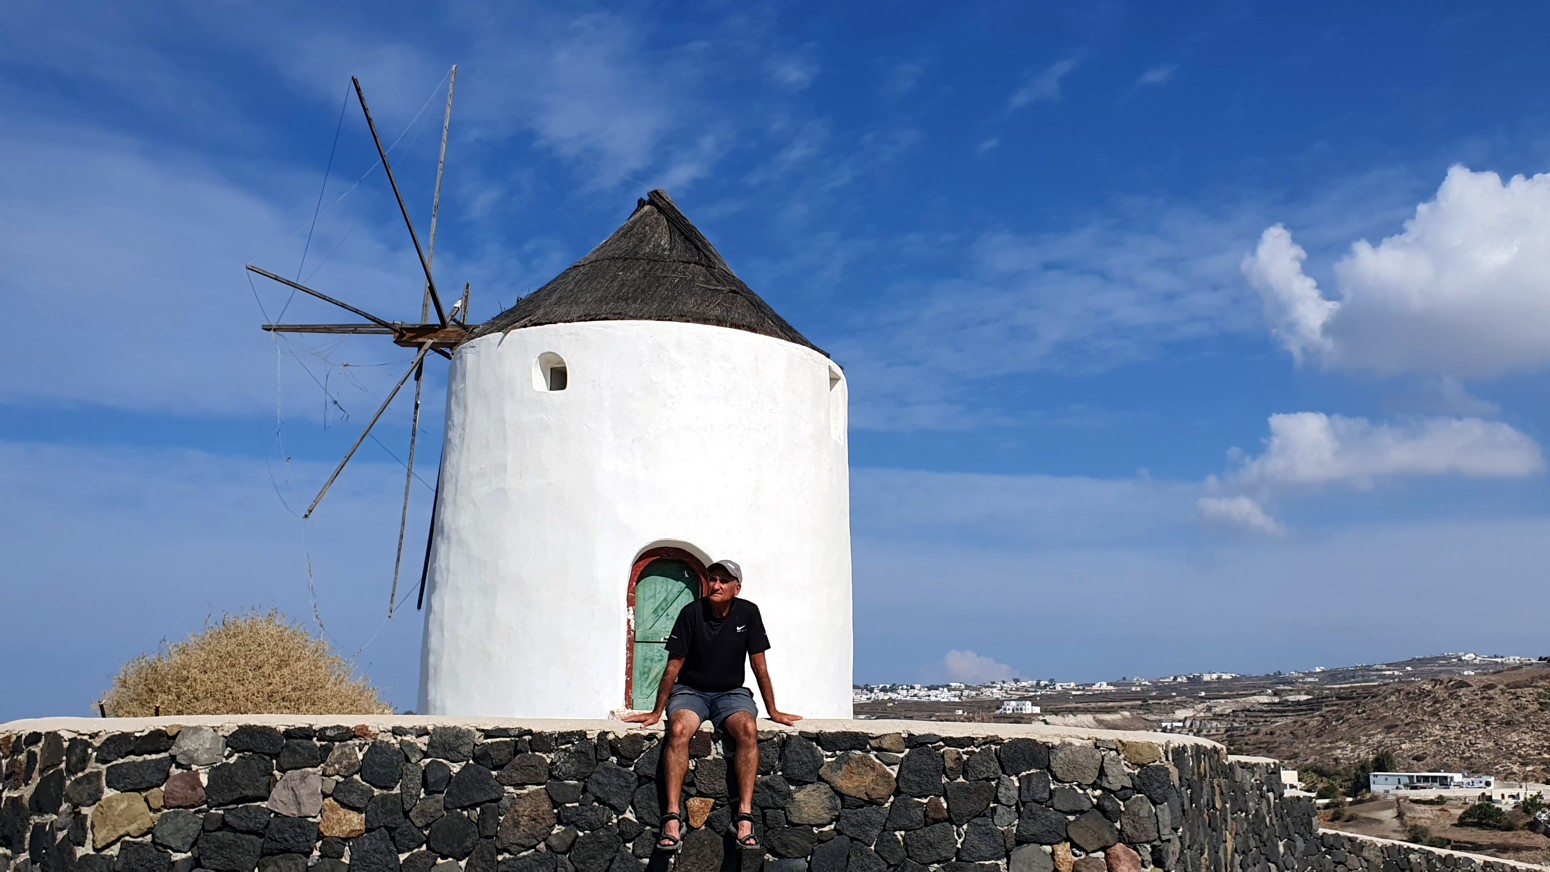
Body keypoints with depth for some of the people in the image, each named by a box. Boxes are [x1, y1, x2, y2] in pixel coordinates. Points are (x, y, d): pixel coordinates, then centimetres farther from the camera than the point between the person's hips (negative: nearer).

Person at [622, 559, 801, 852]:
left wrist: (773, 711, 3)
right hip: (690, 691, -1)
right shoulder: (691, 612, -9)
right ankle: (673, 819, -37)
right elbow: (674, 666, -4)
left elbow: (759, 665, 1)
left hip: (731, 693, 1)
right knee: (679, 729, -34)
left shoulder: (748, 613, -4)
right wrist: (657, 712, 0)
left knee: (748, 729, -32)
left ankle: (744, 819, -34)